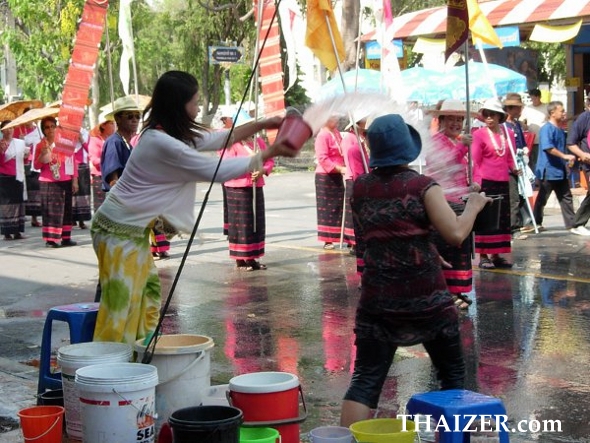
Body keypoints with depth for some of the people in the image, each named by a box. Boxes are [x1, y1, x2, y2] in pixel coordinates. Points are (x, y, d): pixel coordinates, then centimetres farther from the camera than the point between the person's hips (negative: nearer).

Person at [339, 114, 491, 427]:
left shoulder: (360, 188, 4)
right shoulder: (422, 186, -8)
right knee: (452, 374, 16)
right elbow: (455, 235, -16)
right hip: (426, 296, -3)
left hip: (377, 297, 3)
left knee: (366, 379, 2)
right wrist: (473, 206, 1)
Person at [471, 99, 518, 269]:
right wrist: (477, 181, -14)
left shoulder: (508, 134, 10)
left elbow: (510, 158, 16)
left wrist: (514, 169, -4)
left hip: (503, 182, 5)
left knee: (502, 218, 10)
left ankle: (496, 255, 20)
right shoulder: (479, 134, -3)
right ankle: (483, 256, 5)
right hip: (485, 182, -5)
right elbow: (475, 160, -5)